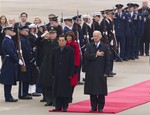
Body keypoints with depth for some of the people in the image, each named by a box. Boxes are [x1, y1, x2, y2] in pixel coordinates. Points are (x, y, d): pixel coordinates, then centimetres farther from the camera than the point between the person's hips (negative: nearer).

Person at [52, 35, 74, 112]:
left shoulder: (70, 51, -2)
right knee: (57, 90, 4)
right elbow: (53, 63, 11)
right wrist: (53, 73, 5)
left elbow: (72, 63, -4)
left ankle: (65, 106, 5)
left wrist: (71, 74, -9)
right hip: (57, 74, 3)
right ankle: (58, 106, 10)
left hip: (66, 74, -3)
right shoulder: (55, 51, 10)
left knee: (66, 91, -1)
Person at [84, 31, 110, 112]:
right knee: (92, 90, 3)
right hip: (91, 72, 2)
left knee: (101, 91, 0)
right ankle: (93, 107, 11)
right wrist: (96, 55, -13)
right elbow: (86, 56, -8)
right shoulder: (89, 46, 7)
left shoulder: (105, 47, 1)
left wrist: (106, 72, -7)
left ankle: (100, 107, 9)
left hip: (101, 73, -2)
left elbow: (107, 61, -1)